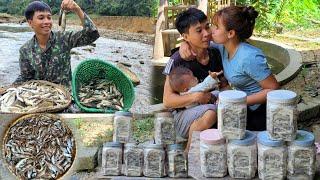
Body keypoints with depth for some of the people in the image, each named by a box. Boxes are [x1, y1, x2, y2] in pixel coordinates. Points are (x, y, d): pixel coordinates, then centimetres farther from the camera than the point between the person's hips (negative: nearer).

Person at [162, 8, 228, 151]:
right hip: (183, 114, -4)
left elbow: (223, 84, 14)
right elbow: (167, 100, -11)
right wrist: (196, 97, -25)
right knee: (211, 112, -36)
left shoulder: (215, 54, 4)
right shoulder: (178, 60, -11)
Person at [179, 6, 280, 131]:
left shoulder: (250, 58, -26)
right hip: (246, 111, 7)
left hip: (260, 114, -7)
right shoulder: (223, 47, -2)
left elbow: (273, 89, -23)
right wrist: (185, 44, -9)